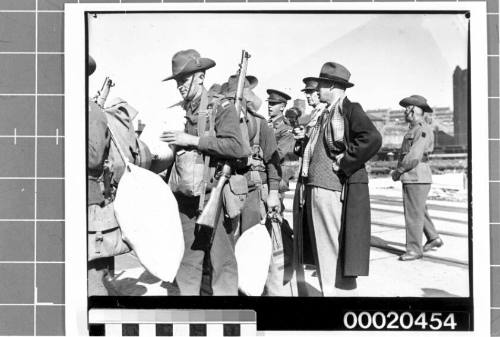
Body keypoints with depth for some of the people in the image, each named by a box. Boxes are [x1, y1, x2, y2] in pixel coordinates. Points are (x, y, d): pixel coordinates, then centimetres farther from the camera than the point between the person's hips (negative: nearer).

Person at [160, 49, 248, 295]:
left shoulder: (222, 108, -3)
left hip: (213, 194, -5)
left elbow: (235, 146, -18)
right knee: (186, 262, 10)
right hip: (184, 198, 5)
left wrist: (193, 140, -17)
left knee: (222, 261, -1)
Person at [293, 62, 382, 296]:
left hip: (335, 191, -9)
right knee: (322, 250, 14)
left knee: (336, 248, -3)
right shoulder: (325, 115, 19)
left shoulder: (350, 110, -8)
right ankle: (327, 290, 25)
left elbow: (373, 139, -22)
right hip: (316, 188, 9)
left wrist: (344, 163, -18)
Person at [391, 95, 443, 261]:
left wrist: (398, 171, -12)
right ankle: (434, 238, 31)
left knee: (413, 214, -3)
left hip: (417, 178, -10)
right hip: (412, 177, 10)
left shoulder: (423, 130, -15)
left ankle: (414, 249, 5)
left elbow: (414, 157, -22)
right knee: (419, 211, 20)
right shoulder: (414, 129, 16)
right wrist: (399, 171, 7)